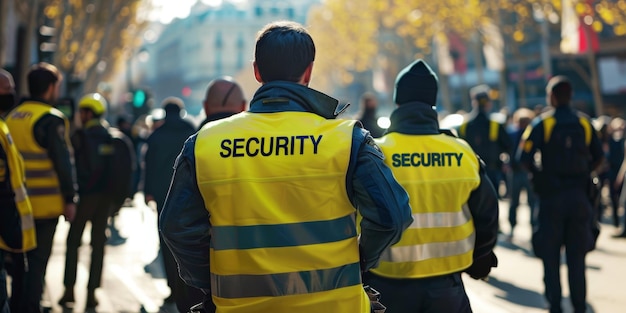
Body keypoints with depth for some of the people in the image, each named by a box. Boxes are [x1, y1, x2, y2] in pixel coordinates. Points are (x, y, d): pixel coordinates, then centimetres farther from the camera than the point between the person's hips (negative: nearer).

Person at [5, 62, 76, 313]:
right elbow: (63, 163, -14)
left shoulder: (12, 117, 10)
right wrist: (69, 199, -8)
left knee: (18, 259, 16)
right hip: (45, 204, -7)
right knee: (38, 261, -2)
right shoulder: (52, 120, -12)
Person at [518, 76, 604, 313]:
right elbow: (597, 157, 8)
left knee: (550, 255, 6)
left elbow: (524, 157, -15)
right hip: (579, 195, 3)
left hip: (551, 195, -3)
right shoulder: (584, 123, 4)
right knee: (576, 255, 10)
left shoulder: (543, 123, -7)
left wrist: (538, 174, 3)